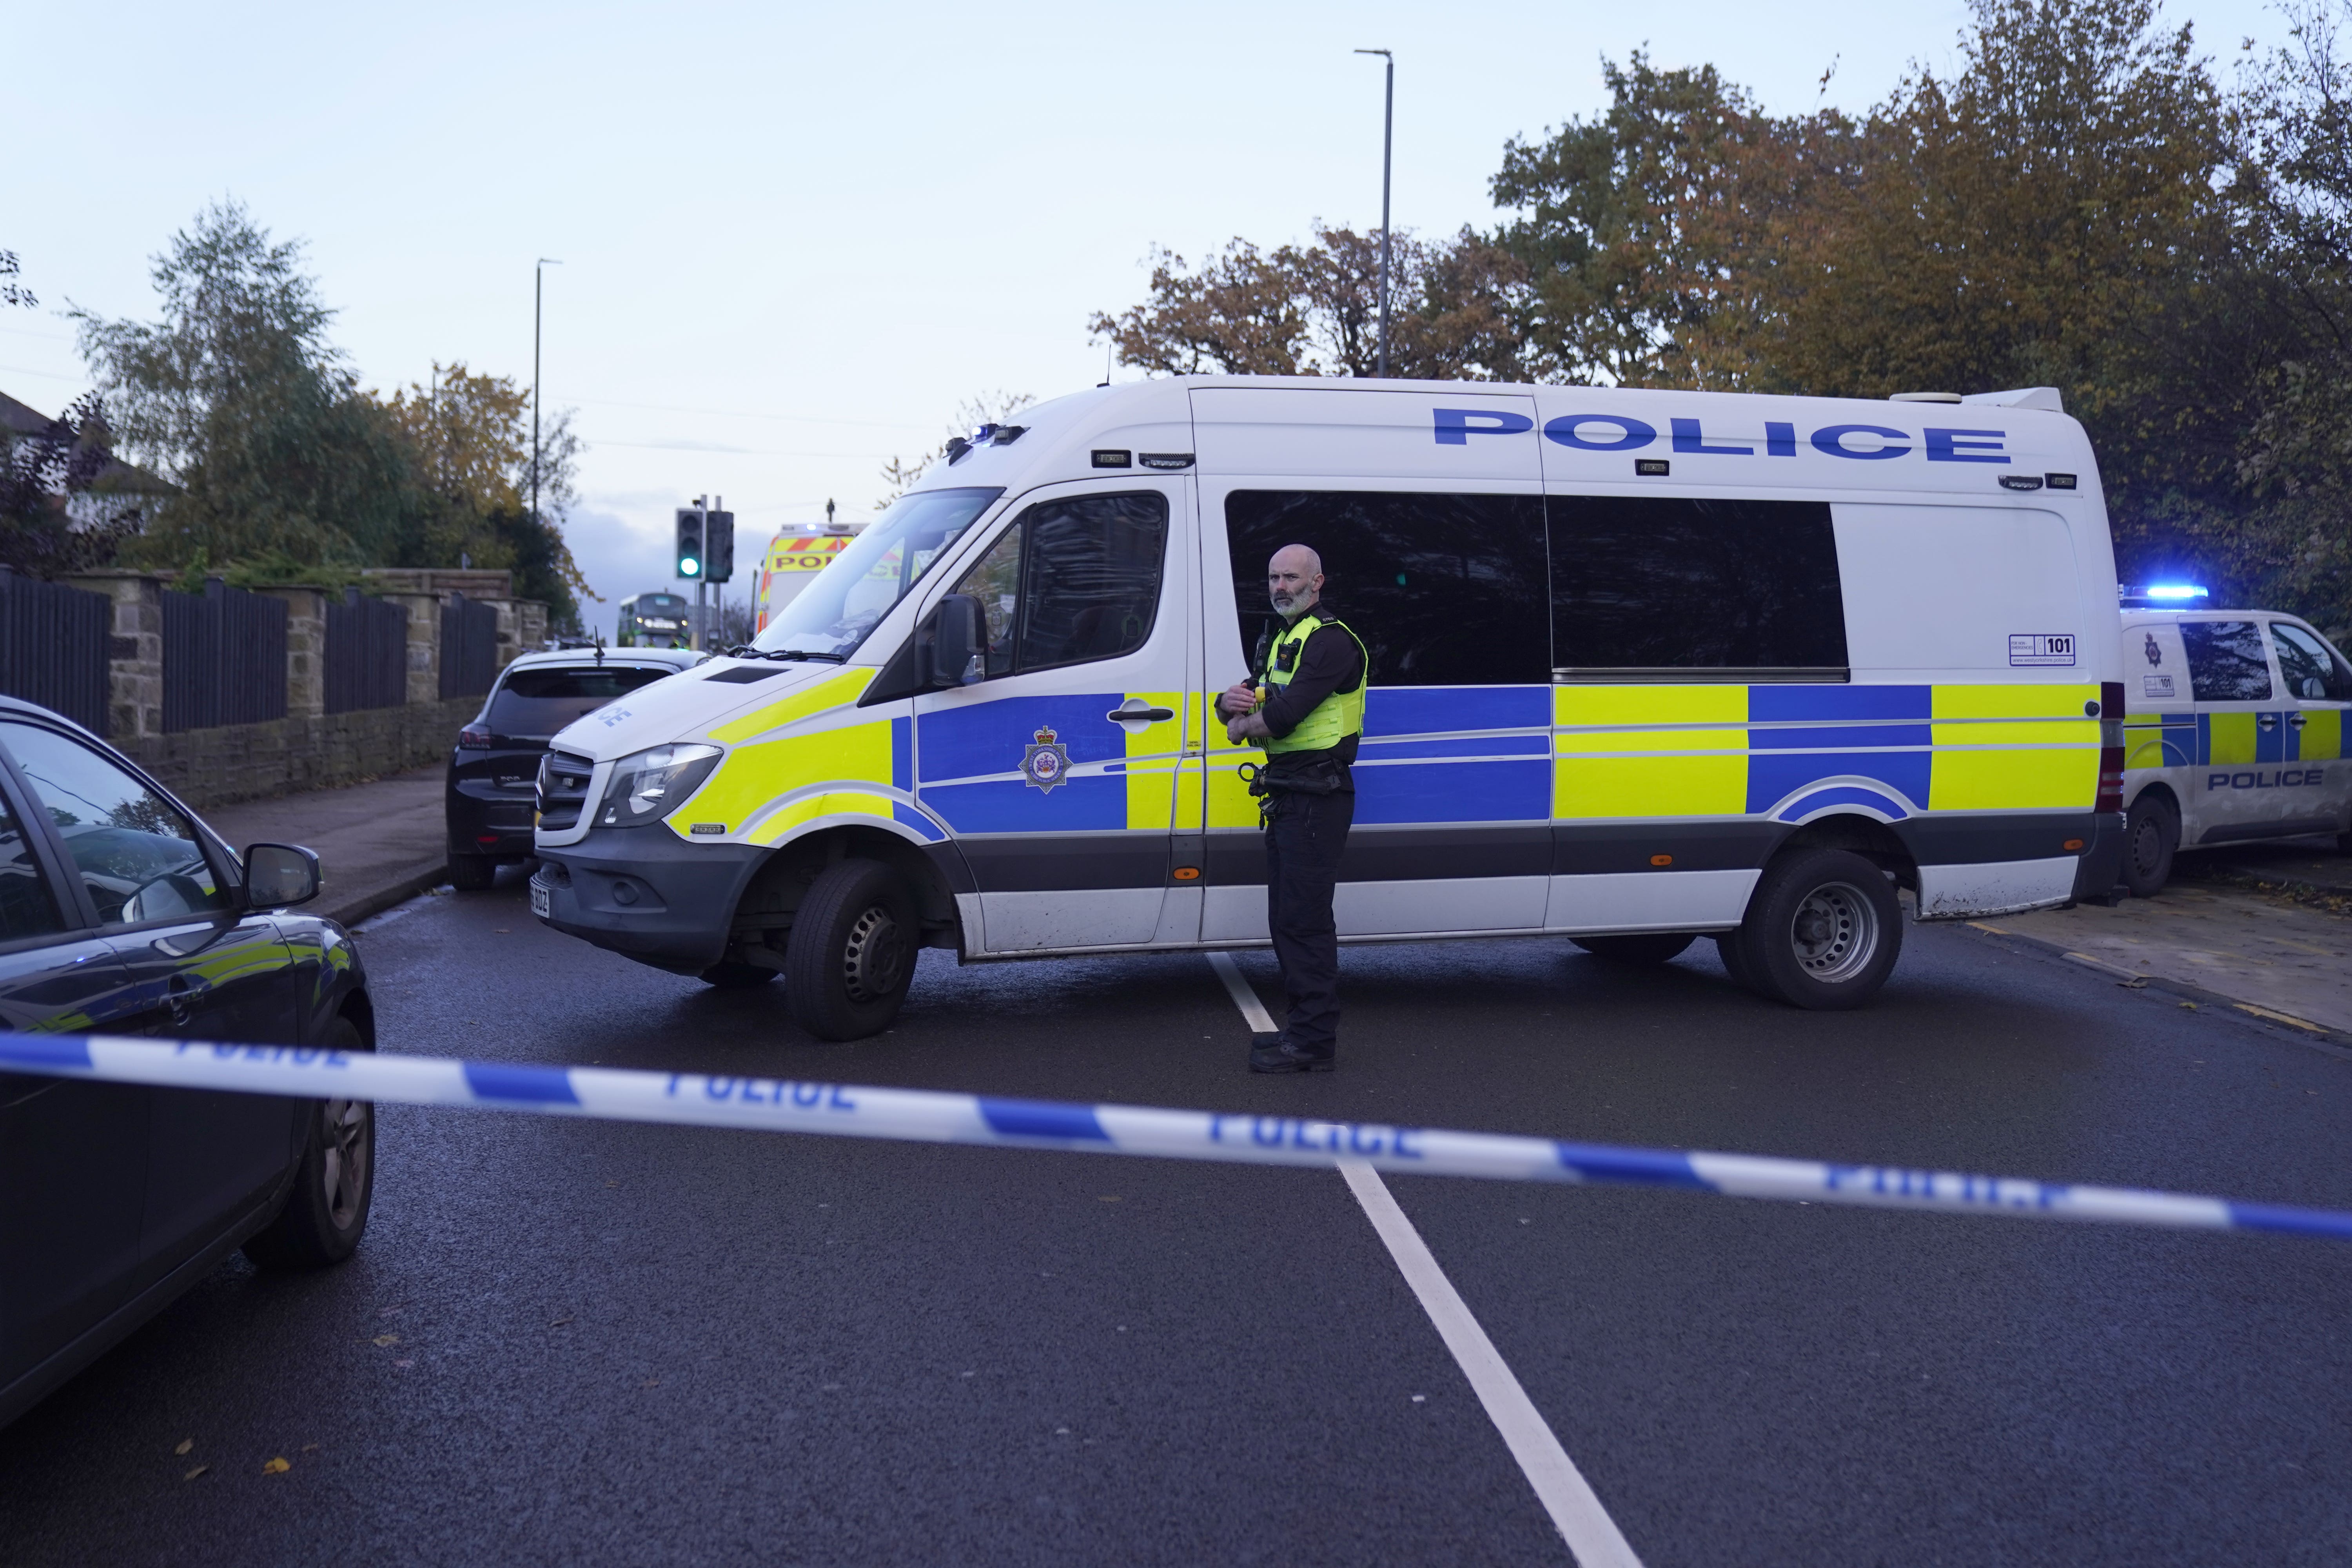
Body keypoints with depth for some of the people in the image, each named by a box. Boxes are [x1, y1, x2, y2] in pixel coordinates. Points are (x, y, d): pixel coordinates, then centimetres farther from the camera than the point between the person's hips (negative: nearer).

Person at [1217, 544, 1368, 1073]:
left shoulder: (1330, 640, -12)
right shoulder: (1278, 639, 20)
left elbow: (1284, 716, -23)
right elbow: (1234, 703, 19)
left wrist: (1243, 724, -3)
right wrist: (1233, 699, -5)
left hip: (1316, 796, -10)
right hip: (1286, 796, 10)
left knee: (1304, 919, -9)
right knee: (1286, 919, 14)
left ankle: (1315, 1041, -5)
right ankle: (1303, 1027, 23)